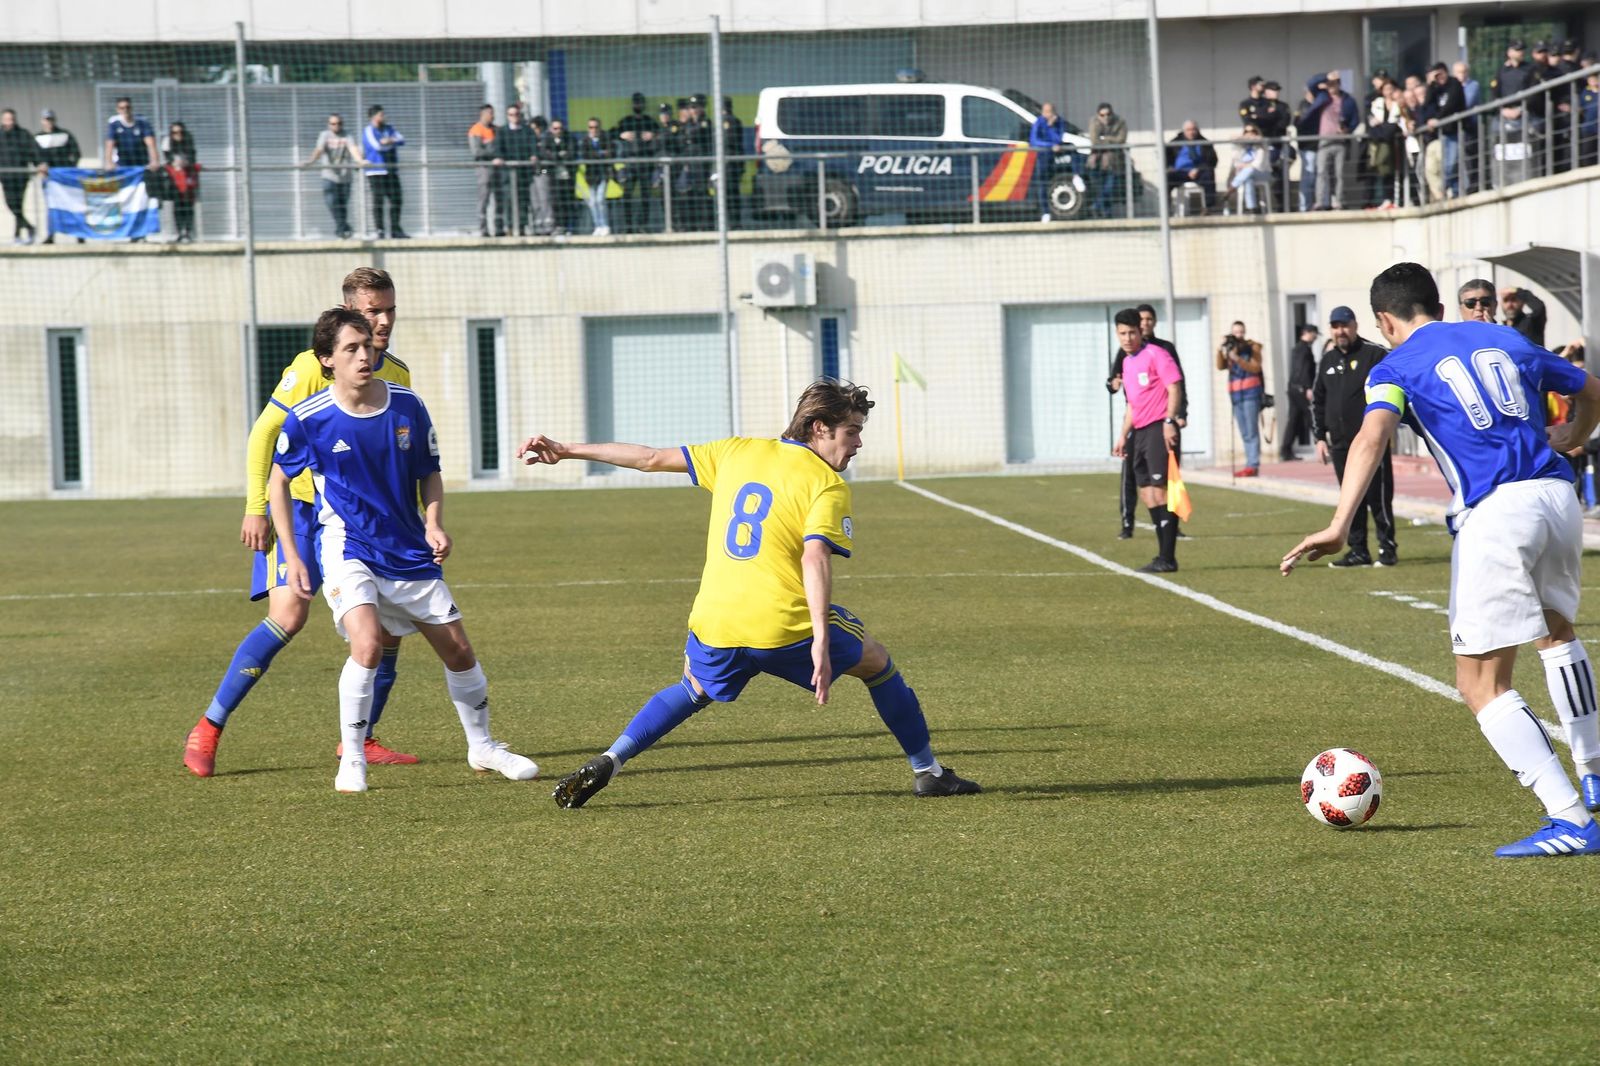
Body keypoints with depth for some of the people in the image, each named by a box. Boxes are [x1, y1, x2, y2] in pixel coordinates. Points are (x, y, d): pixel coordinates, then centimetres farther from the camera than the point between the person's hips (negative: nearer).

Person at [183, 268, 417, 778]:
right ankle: (207, 731, -12)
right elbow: (264, 433, -10)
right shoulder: (314, 366, -12)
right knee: (288, 616, -20)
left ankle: (361, 739, 12)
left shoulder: (397, 375, 6)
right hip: (302, 507, -6)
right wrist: (255, 509, -15)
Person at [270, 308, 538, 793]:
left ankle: (482, 747, 31)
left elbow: (429, 474, 9)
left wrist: (433, 524, -10)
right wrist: (292, 558, -3)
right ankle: (352, 759, -12)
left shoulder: (406, 405, -5)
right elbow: (278, 481, 2)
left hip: (409, 550, 4)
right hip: (347, 548, -4)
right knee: (368, 642, -27)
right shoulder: (308, 419, -13)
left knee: (458, 649, 8)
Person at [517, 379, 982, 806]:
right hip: (786, 628, -4)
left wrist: (566, 451, 25)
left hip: (713, 626, 4)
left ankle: (608, 762, 18)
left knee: (694, 690, 34)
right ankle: (927, 772, 26)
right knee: (877, 662, 21)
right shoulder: (829, 485, -3)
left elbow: (654, 458, 17)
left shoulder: (738, 452, 13)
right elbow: (815, 557, -18)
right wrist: (821, 641, -27)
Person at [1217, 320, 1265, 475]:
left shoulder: (1251, 347, 0)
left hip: (1250, 391, -6)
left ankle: (1253, 465, -16)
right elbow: (1220, 366, 1)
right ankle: (1250, 465, 6)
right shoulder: (1229, 348, 14)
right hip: (1235, 393, 6)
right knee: (1244, 433, 5)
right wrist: (1220, 350, -13)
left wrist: (1237, 359, -21)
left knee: (1251, 431, -12)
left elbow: (1255, 368, -12)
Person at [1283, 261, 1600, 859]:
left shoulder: (1396, 367, 7)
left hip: (1494, 514, -6)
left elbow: (1372, 436, -14)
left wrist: (1339, 527, -25)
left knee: (1481, 685, -1)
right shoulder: (1505, 340, 21)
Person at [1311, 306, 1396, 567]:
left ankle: (1388, 548, 1)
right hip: (1341, 444, 6)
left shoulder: (1374, 354, -4)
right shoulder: (1328, 360, 16)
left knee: (1378, 496, -6)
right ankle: (1358, 551, 13)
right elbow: (1318, 401, 21)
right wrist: (1319, 437, 14)